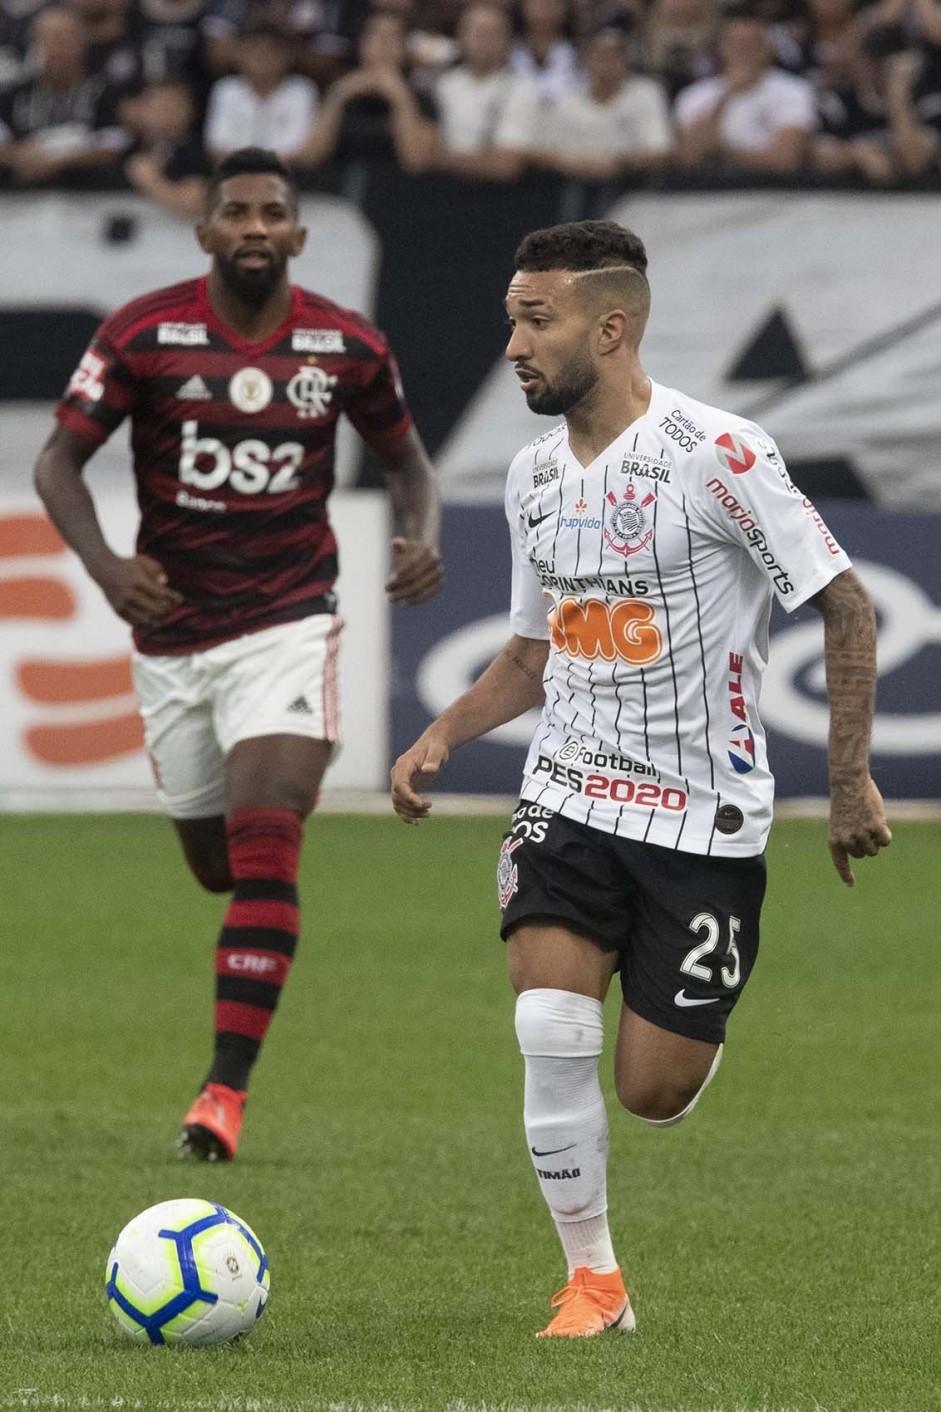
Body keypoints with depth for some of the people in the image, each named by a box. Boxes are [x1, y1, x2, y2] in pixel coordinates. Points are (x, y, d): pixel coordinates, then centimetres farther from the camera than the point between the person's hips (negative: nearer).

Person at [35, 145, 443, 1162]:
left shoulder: (346, 346, -4)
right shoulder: (142, 335, -8)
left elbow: (405, 458, 12)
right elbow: (59, 460, -6)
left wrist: (422, 538, -10)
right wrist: (103, 565, -24)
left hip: (288, 624, -1)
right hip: (170, 630, 1)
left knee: (262, 844, -18)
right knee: (214, 863, 12)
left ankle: (226, 1087, -17)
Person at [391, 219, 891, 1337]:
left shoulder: (716, 457, -15)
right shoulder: (534, 477, 6)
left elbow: (846, 608, -9)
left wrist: (850, 782, -10)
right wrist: (441, 737, 1)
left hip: (706, 816, -4)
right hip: (569, 799, 4)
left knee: (653, 1094, -2)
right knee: (549, 1027, -19)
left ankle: (694, 1022, 36)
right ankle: (592, 1280, -5)